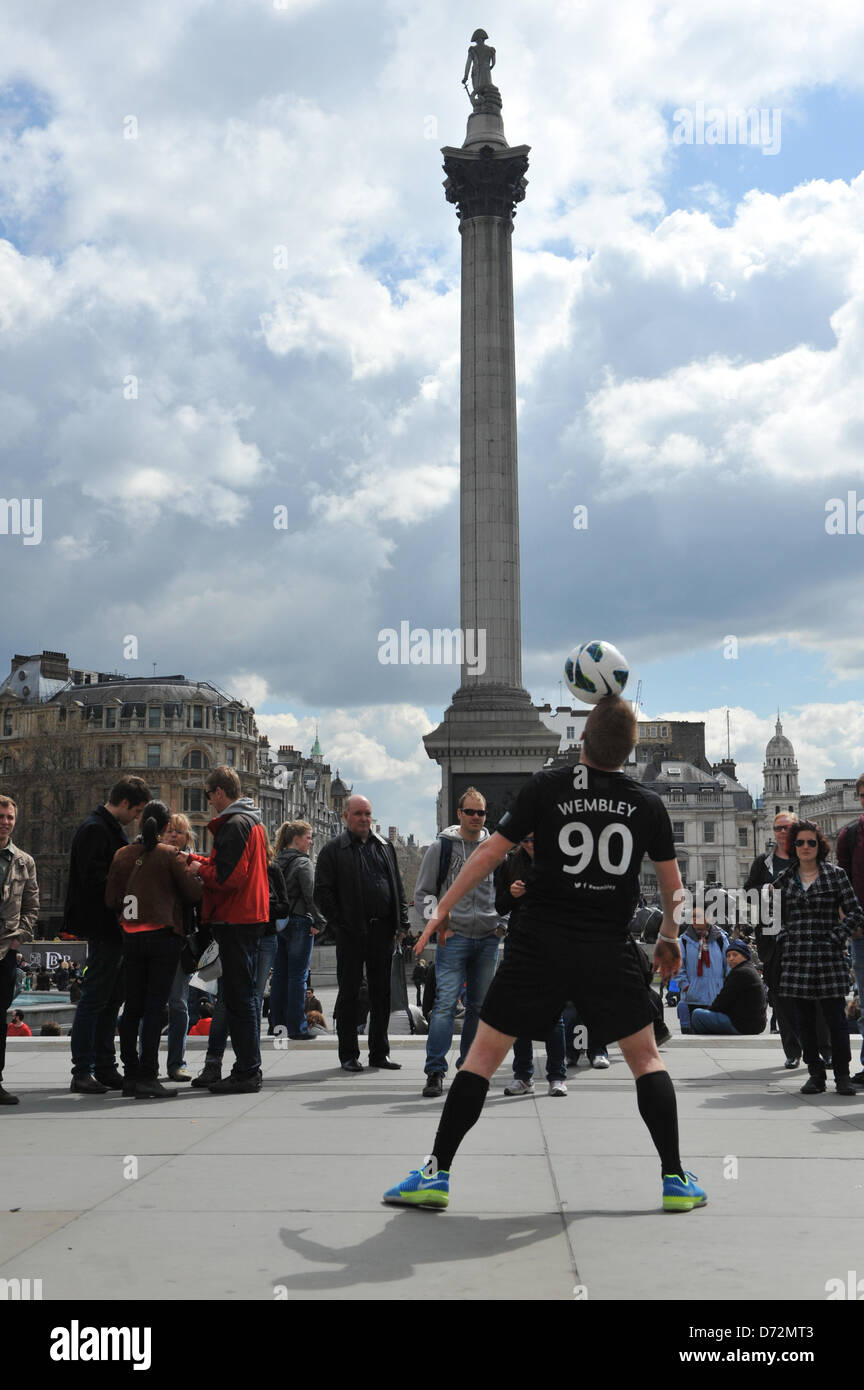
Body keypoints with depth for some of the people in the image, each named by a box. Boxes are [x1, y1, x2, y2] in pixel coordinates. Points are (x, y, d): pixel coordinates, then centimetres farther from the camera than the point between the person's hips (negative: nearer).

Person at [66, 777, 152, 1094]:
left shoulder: (112, 829, 19)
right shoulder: (95, 829, -13)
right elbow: (95, 880, -21)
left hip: (114, 928, 10)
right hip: (104, 928, -10)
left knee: (111, 998, 13)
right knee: (95, 998, -5)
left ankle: (104, 1068, 19)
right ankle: (82, 1071, 0)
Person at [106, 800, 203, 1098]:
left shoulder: (122, 855, 3)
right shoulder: (170, 854, -9)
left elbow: (111, 899, 3)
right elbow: (194, 893, -6)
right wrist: (192, 871, 12)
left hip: (131, 938, 4)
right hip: (163, 937, -4)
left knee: (133, 1006, 11)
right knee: (155, 1007, -4)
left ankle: (131, 1073, 16)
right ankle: (147, 1077, -6)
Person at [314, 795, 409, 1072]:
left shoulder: (384, 847, 15)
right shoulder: (334, 849, 0)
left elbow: (398, 887, 16)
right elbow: (322, 891, -4)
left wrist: (401, 923, 7)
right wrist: (339, 923, -10)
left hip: (382, 930, 4)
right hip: (352, 932, -4)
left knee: (381, 992, 9)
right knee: (349, 994, 2)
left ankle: (379, 1052, 17)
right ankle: (349, 1054, 10)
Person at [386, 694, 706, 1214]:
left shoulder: (547, 786, -4)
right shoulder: (649, 804, 3)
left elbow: (491, 851, -2)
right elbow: (672, 883, 13)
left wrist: (443, 909, 8)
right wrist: (670, 937, 30)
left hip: (540, 942, -1)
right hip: (610, 949, 1)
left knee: (484, 1053, 7)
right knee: (646, 1057, 17)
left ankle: (436, 1174, 7)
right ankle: (676, 1179, 15)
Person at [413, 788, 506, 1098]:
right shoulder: (441, 847, 2)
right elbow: (423, 892, 4)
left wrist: (502, 922, 9)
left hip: (488, 938, 4)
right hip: (454, 937, -4)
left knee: (480, 1005, 9)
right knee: (446, 1002, -11)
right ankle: (435, 1071, -9)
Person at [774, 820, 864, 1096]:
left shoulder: (835, 875, 3)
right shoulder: (785, 879, 11)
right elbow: (776, 917, 20)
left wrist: (835, 937, -7)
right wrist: (785, 940, 6)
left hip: (829, 958, -3)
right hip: (796, 958, 3)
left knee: (836, 1019, -3)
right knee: (804, 1021, 5)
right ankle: (815, 1075, 15)